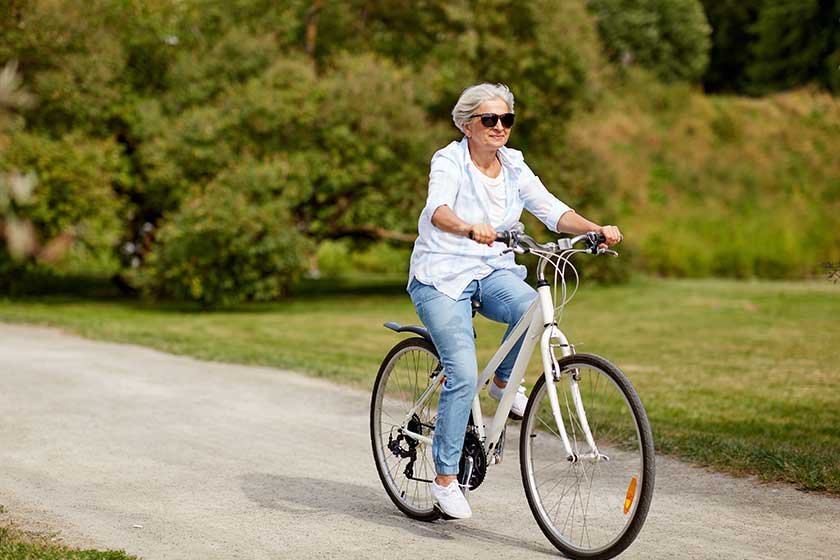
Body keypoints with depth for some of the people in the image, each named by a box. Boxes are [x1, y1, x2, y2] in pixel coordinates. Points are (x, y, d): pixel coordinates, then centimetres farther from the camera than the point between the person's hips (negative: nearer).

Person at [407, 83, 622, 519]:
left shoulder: (513, 167, 4)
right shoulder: (449, 161, -12)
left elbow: (551, 210, -5)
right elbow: (438, 210, -31)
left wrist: (596, 229, -23)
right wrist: (471, 229, -53)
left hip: (491, 273, 4)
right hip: (442, 276, -4)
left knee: (530, 306, -30)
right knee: (463, 373, -18)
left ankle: (504, 382, 0)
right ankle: (445, 479, -5)